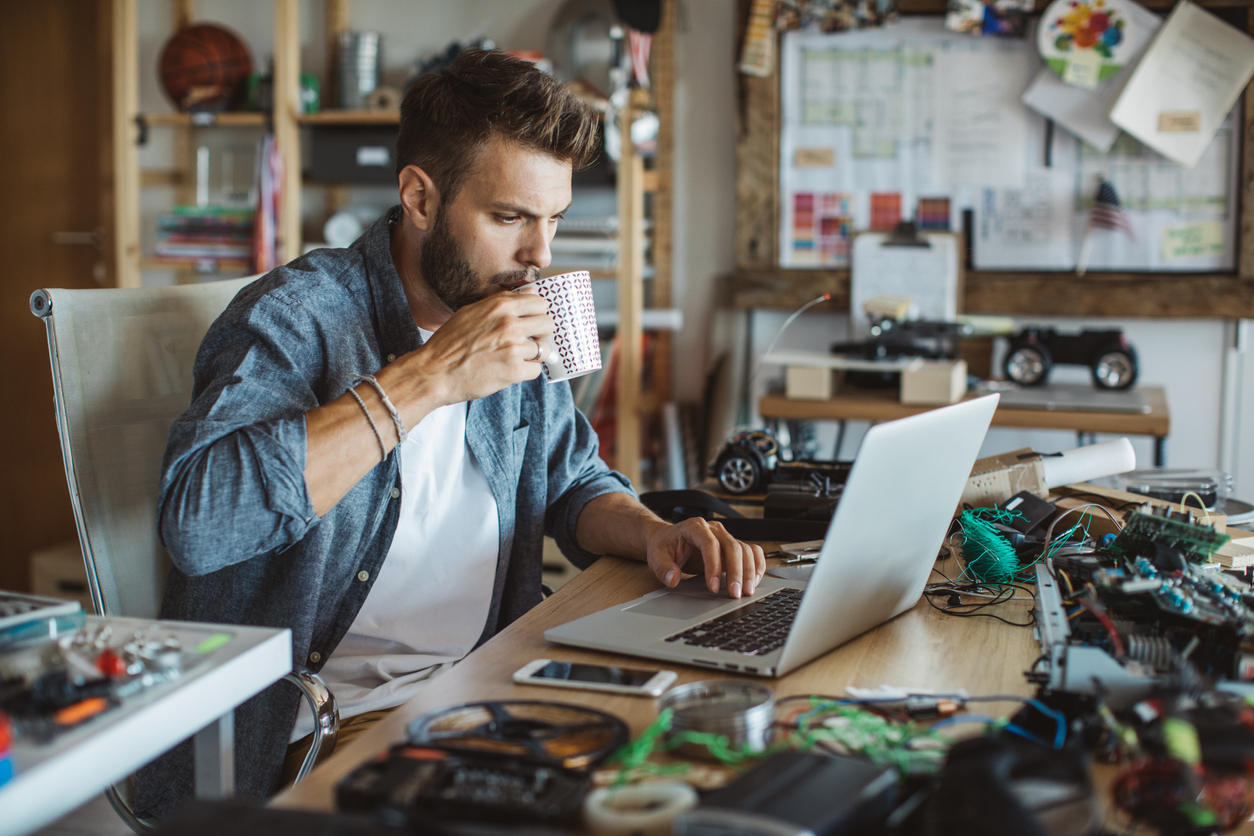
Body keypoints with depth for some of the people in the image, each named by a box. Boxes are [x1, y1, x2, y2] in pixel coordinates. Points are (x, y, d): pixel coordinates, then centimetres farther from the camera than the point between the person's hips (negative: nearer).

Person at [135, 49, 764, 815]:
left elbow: (574, 482, 21)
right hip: (329, 719, -7)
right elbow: (196, 520, -29)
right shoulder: (297, 313, -13)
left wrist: (653, 532, -3)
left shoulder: (521, 316, 10)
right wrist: (428, 376, -26)